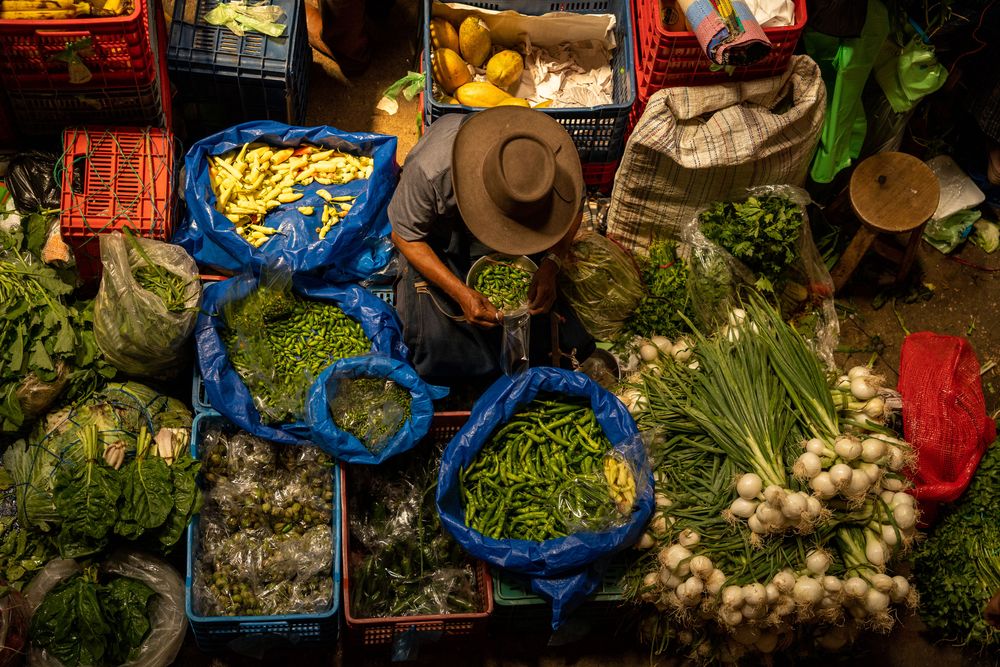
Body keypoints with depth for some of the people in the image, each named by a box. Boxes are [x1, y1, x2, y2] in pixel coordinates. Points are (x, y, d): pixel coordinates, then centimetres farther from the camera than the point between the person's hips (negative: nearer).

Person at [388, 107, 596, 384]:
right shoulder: (431, 168, -40)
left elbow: (574, 207, -8)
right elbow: (405, 236, -23)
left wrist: (550, 266, -25)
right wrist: (461, 293, -32)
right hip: (439, 234, -2)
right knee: (436, 337, -14)